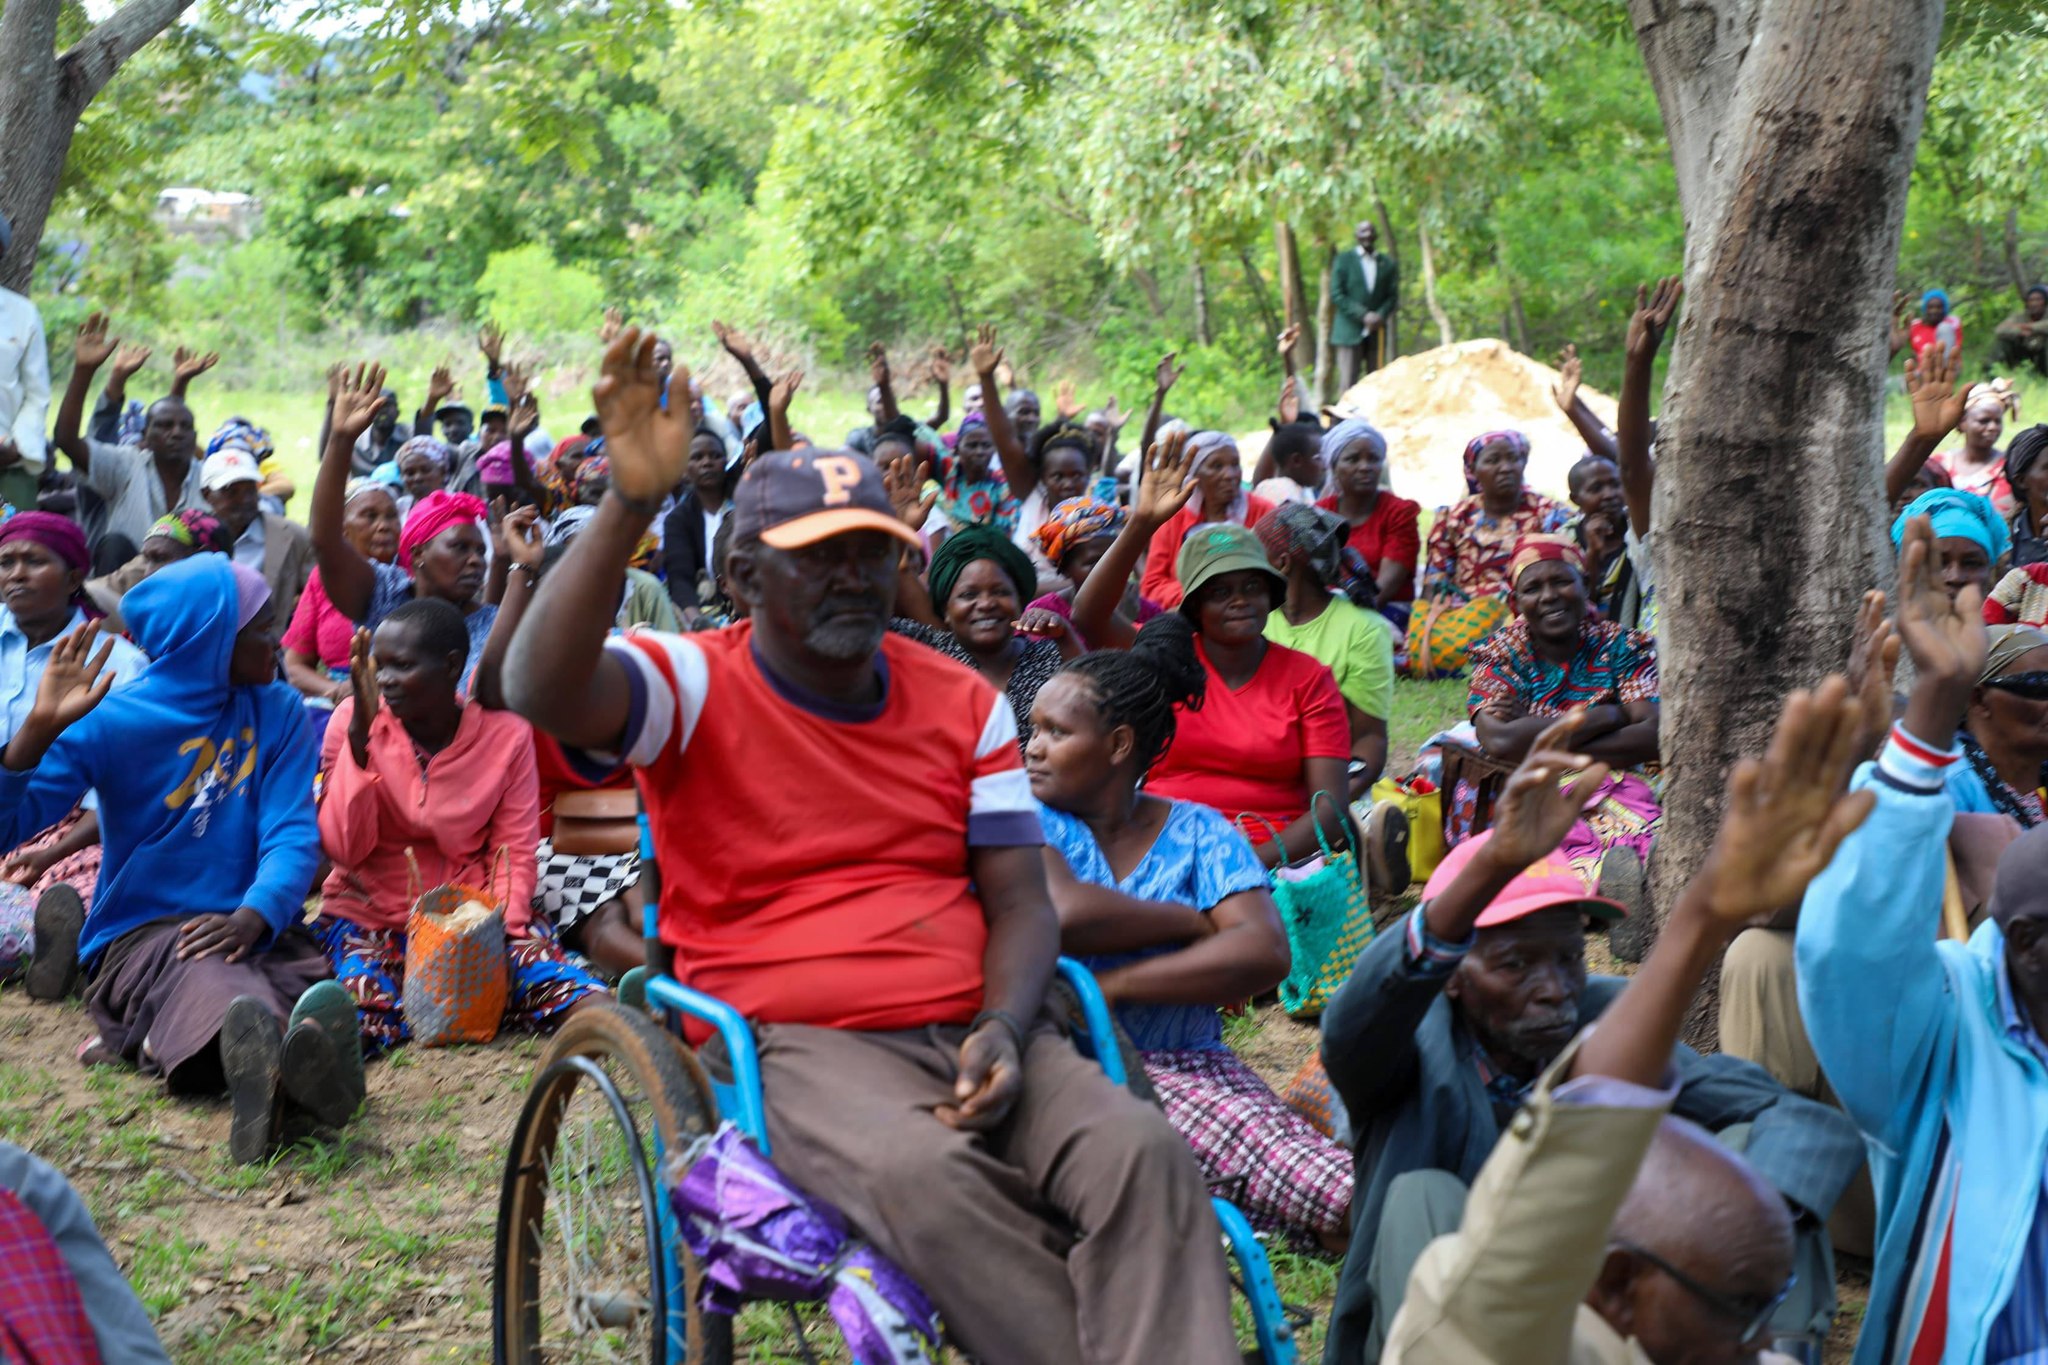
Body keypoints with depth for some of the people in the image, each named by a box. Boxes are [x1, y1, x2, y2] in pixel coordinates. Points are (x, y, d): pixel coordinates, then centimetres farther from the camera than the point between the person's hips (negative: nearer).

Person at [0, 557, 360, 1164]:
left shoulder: (278, 712, 11)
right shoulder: (113, 722, 1)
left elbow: (293, 834, -1)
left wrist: (252, 917, -21)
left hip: (254, 929, 3)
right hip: (141, 932, -3)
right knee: (210, 982, -41)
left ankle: (268, 1073, -73)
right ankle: (289, 1068, -76)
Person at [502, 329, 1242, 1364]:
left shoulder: (964, 704, 13)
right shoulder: (697, 689, 1)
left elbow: (1019, 901, 11)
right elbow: (541, 690, -21)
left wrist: (1003, 1030, -10)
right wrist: (629, 505, -29)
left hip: (974, 1035, 4)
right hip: (797, 1045, -4)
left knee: (1144, 1153, -25)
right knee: (923, 1173, -37)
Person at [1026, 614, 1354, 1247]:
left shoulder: (1199, 832, 13)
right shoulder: (1029, 813, 11)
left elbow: (1266, 952, -5)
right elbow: (1063, 915, -11)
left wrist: (1113, 986, -10)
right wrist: (1195, 924, 1)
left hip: (1182, 1066, 3)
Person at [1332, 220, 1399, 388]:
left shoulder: (1389, 264, 12)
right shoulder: (1343, 260, 5)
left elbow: (1393, 296, 9)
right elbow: (1337, 294, -3)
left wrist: (1381, 316, -12)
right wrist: (1363, 315, -14)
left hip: (1377, 333, 3)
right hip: (1350, 331, -3)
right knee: (1348, 384, -8)